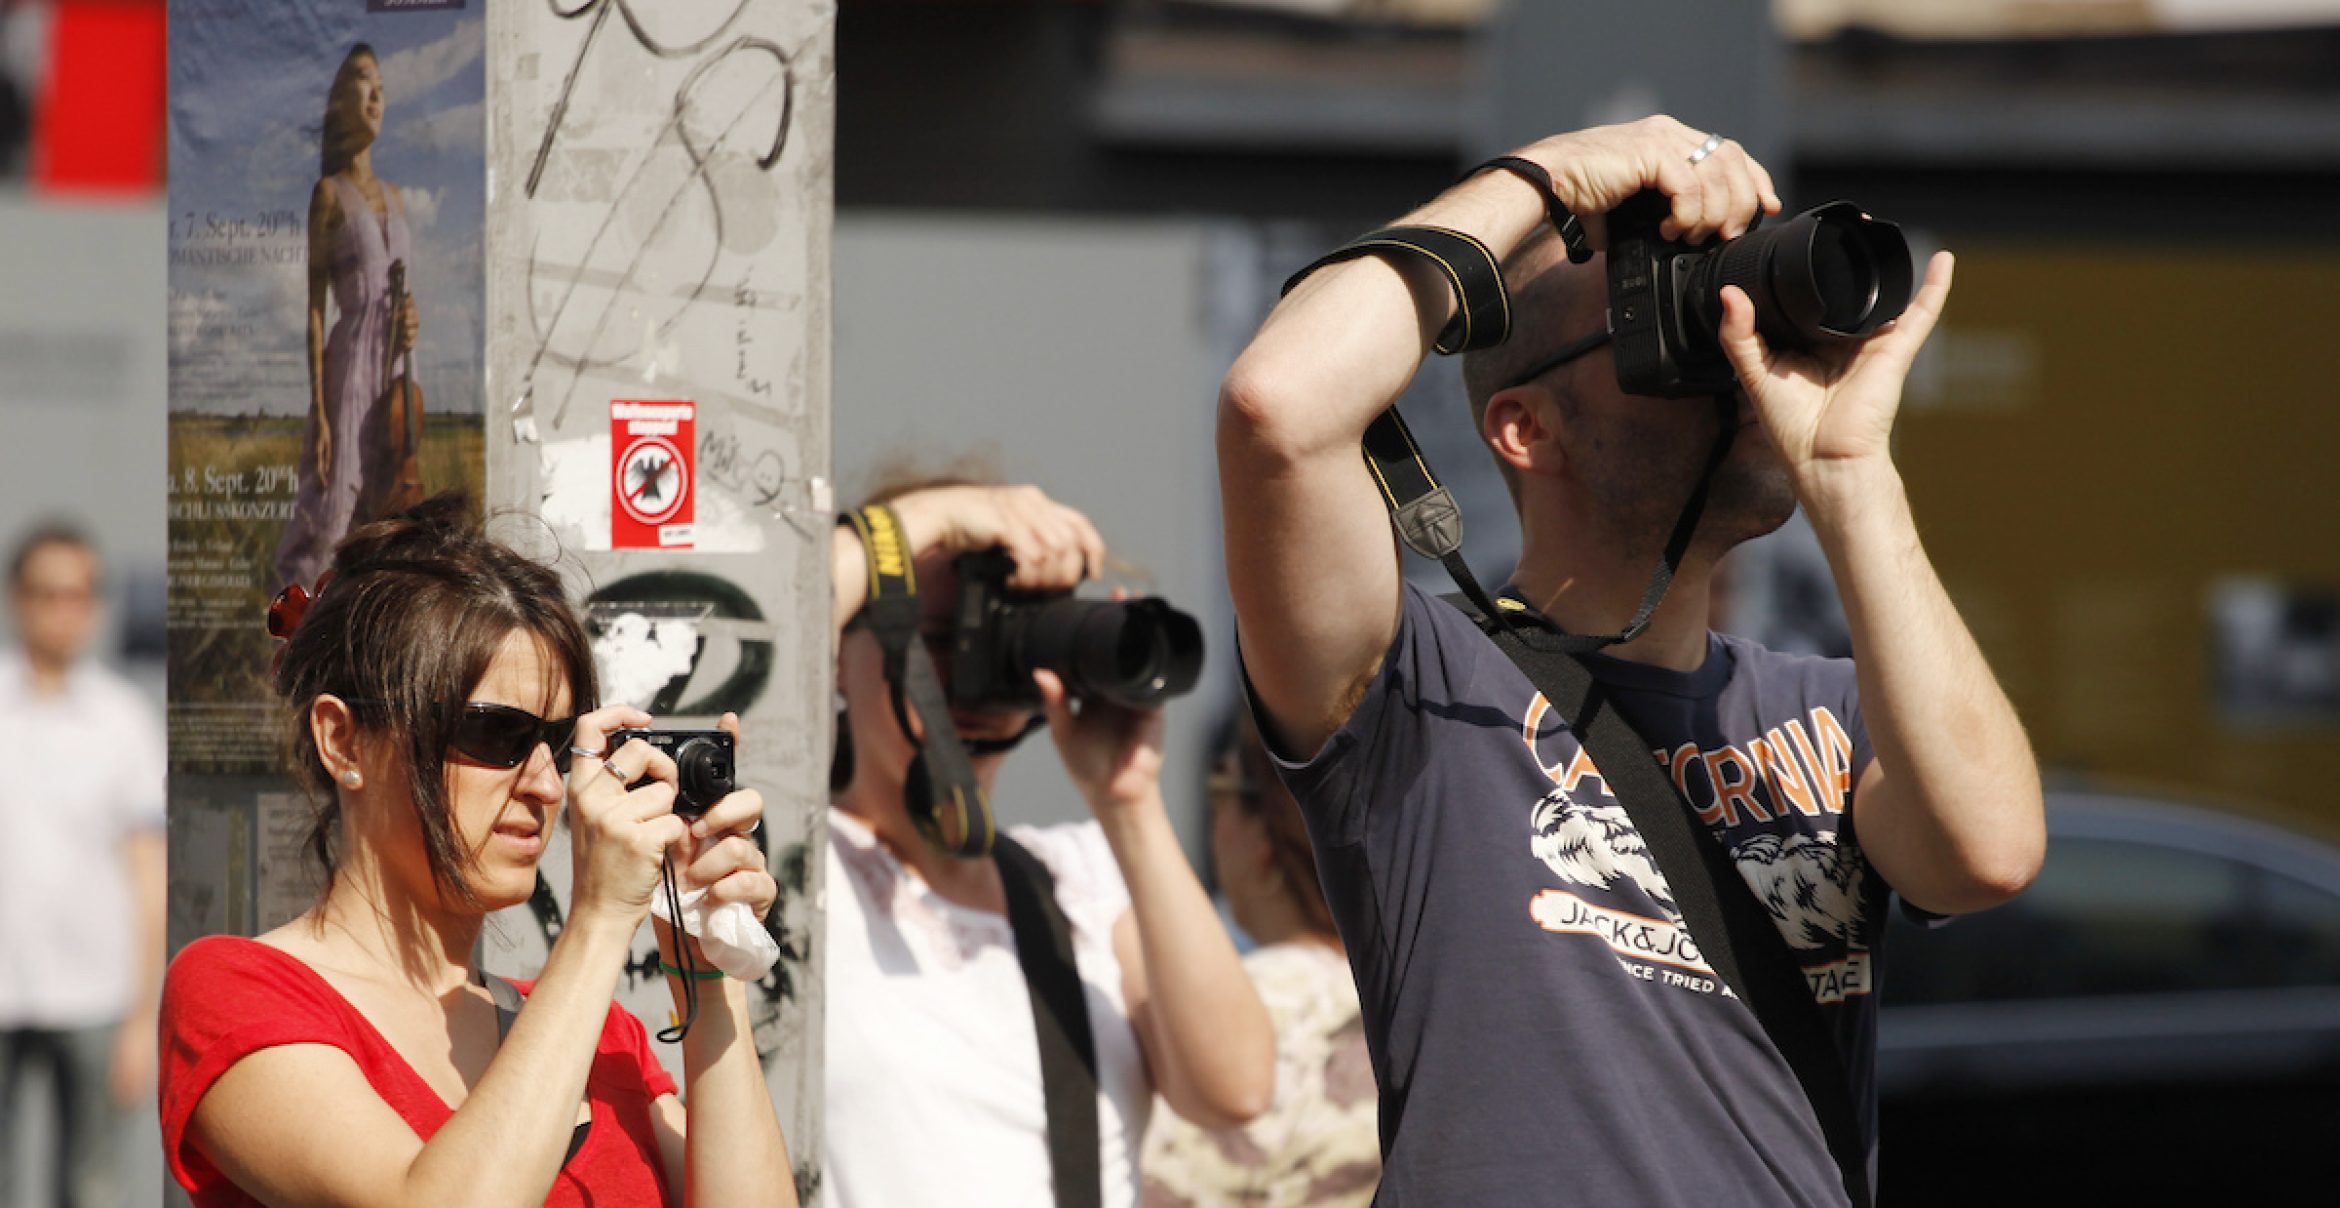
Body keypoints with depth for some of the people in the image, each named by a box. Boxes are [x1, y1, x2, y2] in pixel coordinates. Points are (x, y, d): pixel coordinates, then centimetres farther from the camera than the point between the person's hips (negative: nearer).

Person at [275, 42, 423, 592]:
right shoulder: (330, 195, -2)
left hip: (392, 372, 7)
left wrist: (411, 321, 1)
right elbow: (313, 306, -7)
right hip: (349, 365, -7)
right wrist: (317, 411, -13)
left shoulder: (393, 196, 18)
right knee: (330, 511, -12)